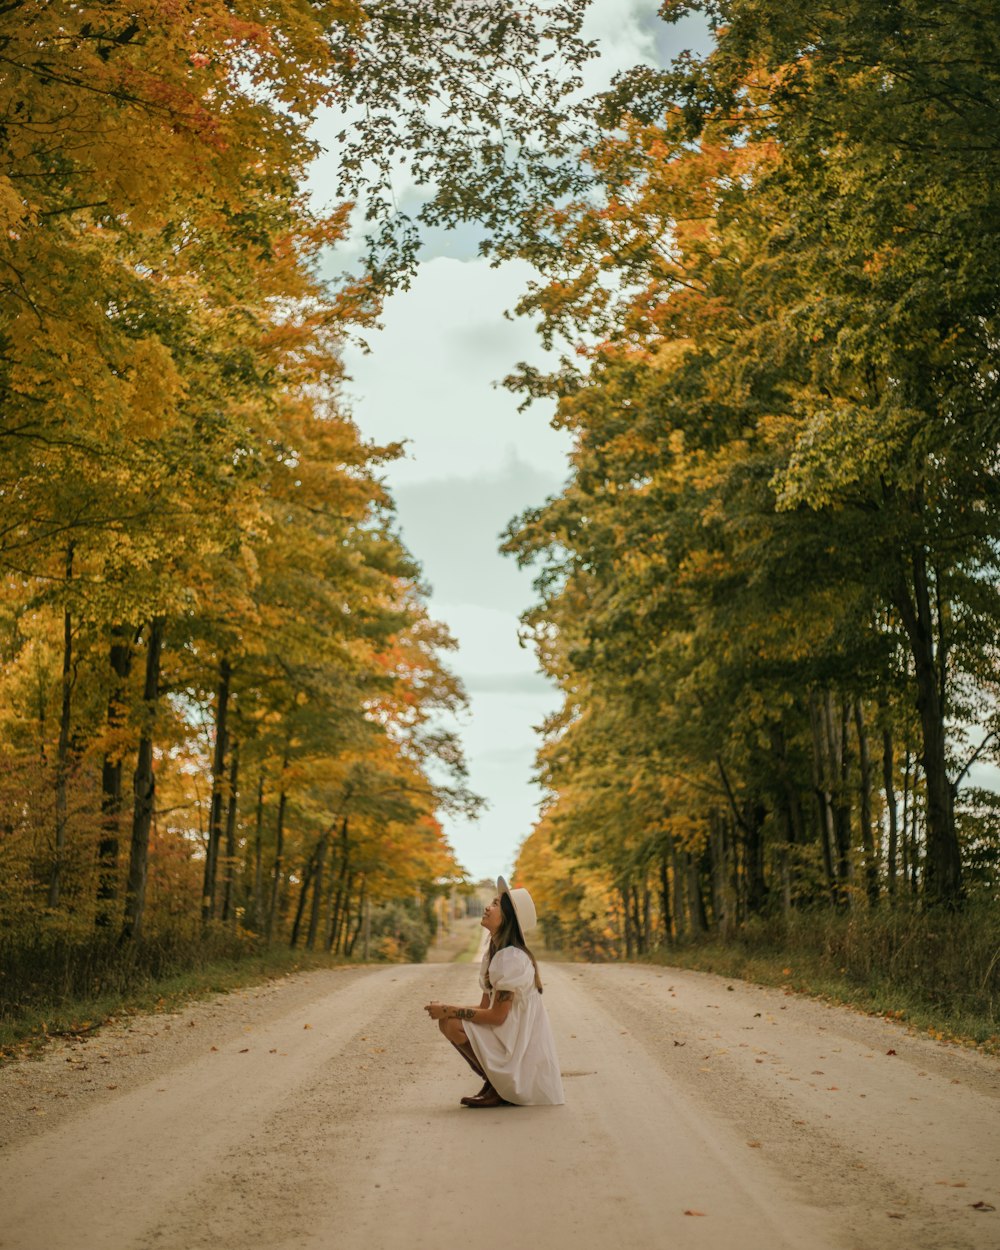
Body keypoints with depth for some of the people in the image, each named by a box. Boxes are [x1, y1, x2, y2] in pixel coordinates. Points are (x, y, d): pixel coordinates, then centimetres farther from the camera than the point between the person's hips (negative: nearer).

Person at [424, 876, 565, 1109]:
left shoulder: (511, 958, -20)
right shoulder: (494, 953, 9)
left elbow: (497, 1016, -22)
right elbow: (485, 1007, 11)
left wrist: (448, 1011, -16)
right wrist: (445, 1010, -5)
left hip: (521, 1045, -9)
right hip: (508, 1034, 9)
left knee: (454, 1026, -21)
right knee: (447, 1021, 4)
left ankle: (498, 1089, -6)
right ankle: (493, 1082, 8)